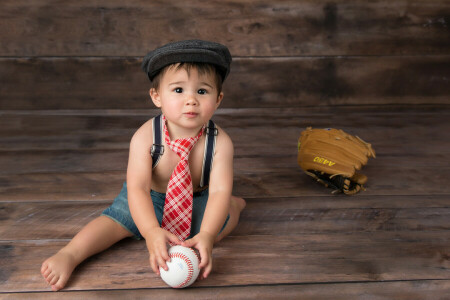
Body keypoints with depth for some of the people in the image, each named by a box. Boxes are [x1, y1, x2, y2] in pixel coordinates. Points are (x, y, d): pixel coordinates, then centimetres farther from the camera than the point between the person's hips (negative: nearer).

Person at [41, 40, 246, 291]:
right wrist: (152, 232, -52)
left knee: (217, 227, -22)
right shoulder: (145, 137, -30)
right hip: (150, 198, 0)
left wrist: (207, 235, -50)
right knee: (119, 219, -22)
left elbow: (219, 190, -33)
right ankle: (69, 255, -17)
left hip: (196, 199, 0)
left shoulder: (220, 142, -28)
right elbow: (137, 188, -35)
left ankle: (234, 205, 8)